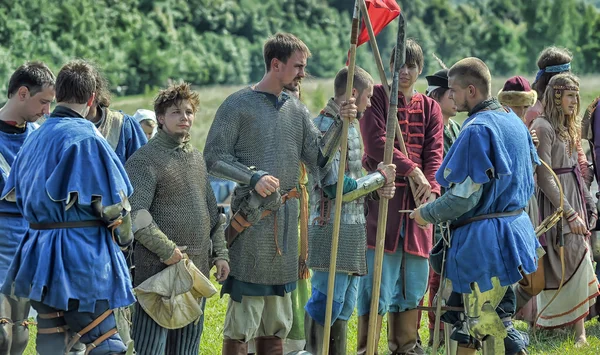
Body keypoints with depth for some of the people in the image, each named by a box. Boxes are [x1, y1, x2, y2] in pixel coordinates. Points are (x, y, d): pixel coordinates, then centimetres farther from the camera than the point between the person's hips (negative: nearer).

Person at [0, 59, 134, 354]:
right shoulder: (86, 138, -13)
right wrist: (125, 237, 6)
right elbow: (112, 204, -12)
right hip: (82, 258, -8)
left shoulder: (34, 138, 12)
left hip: (39, 258, 8)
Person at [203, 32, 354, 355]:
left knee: (276, 321, 13)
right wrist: (254, 177, -19)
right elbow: (213, 158, -8)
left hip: (286, 219, 7)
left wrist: (339, 125, -5)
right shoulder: (239, 105, -4)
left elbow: (318, 160, 8)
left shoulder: (297, 110, 13)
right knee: (243, 314, -8)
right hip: (251, 219, -6)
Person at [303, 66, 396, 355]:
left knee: (344, 307, 13)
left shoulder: (348, 126, 15)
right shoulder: (327, 128, -16)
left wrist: (378, 187, 1)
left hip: (351, 230, 10)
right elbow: (336, 187, -21)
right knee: (326, 305, -10)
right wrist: (380, 178, -10)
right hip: (332, 230, -10)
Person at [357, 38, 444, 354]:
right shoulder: (376, 97, 2)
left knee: (414, 280, 8)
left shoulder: (430, 108, 15)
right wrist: (412, 170, -17)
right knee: (377, 280, -7)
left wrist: (432, 189, -14)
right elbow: (377, 143, -10)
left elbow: (435, 152, 3)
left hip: (417, 199, 5)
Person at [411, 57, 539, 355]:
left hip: (484, 239, -9)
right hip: (515, 226, 9)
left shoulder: (476, 130, -19)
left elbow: (464, 197, -21)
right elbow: (527, 182, 18)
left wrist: (426, 214, -7)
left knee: (486, 318, -2)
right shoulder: (514, 121, 9)